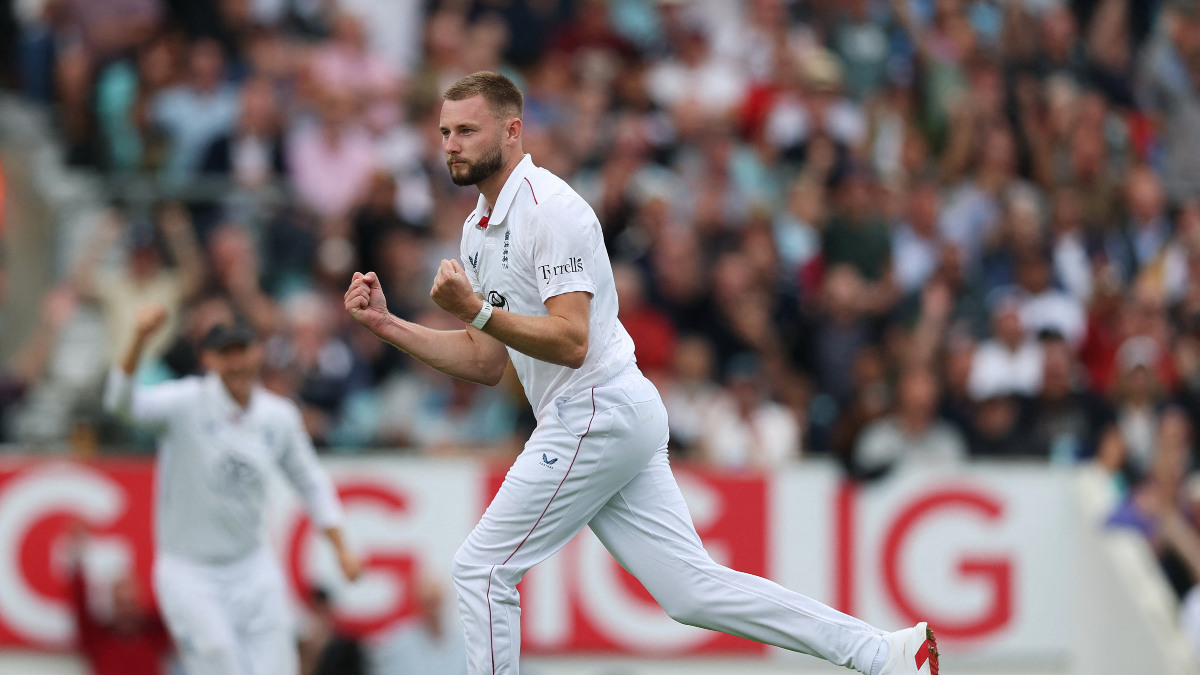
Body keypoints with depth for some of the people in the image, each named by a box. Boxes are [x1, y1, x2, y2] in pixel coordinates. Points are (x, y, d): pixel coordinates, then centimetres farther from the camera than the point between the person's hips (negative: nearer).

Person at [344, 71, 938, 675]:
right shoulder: (480, 227, 17)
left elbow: (570, 342, -21)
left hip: (595, 415, -9)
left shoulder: (551, 209, -13)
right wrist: (386, 325, 12)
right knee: (695, 590, 4)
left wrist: (476, 311, -29)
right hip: (603, 420, 9)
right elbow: (487, 363, 19)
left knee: (480, 570, -5)